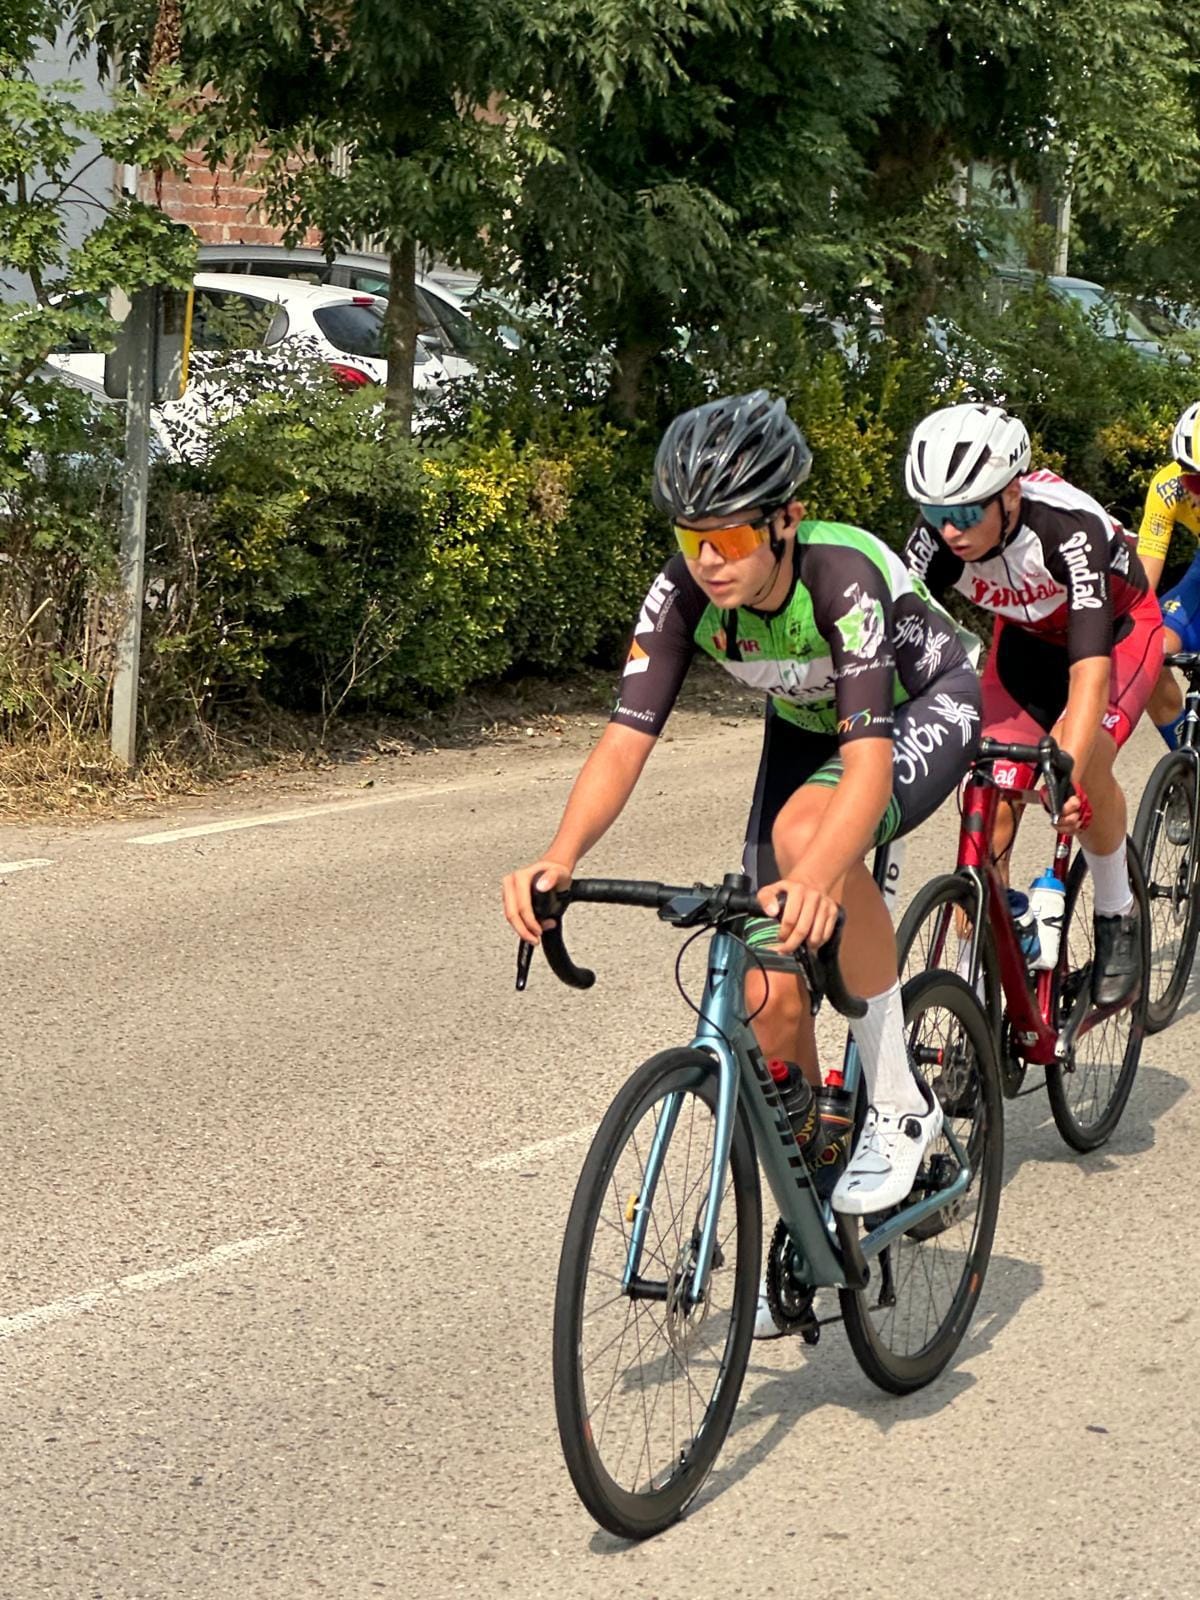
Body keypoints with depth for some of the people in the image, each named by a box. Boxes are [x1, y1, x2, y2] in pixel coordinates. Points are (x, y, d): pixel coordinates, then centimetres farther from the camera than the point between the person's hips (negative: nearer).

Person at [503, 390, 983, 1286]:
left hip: (926, 707, -5)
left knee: (807, 832, -38)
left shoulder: (842, 574, -38)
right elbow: (627, 737, -30)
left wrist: (817, 877, -67)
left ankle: (899, 1101, -21)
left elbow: (870, 758, -47)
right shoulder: (685, 592, -25)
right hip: (807, 725, 5)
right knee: (771, 994, -5)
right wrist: (559, 859, -49)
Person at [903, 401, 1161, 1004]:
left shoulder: (1069, 527, -40)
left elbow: (1090, 668, -47)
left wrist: (1066, 775, -60)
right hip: (1025, 639, 4)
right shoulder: (938, 537, -28)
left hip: (1118, 630, -4)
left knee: (1084, 762, -30)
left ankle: (1116, 915, -4)